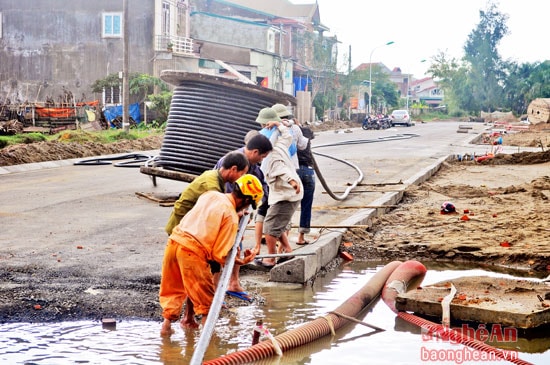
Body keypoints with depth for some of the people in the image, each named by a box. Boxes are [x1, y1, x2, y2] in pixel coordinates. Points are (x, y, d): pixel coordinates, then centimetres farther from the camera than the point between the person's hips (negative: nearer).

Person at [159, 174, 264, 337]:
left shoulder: (210, 194, 12)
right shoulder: (232, 217, -6)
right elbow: (220, 255, -6)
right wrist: (242, 262, 10)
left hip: (174, 241, 7)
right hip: (192, 252, -7)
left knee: (172, 289, 24)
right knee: (206, 299, 11)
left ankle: (166, 324, 27)